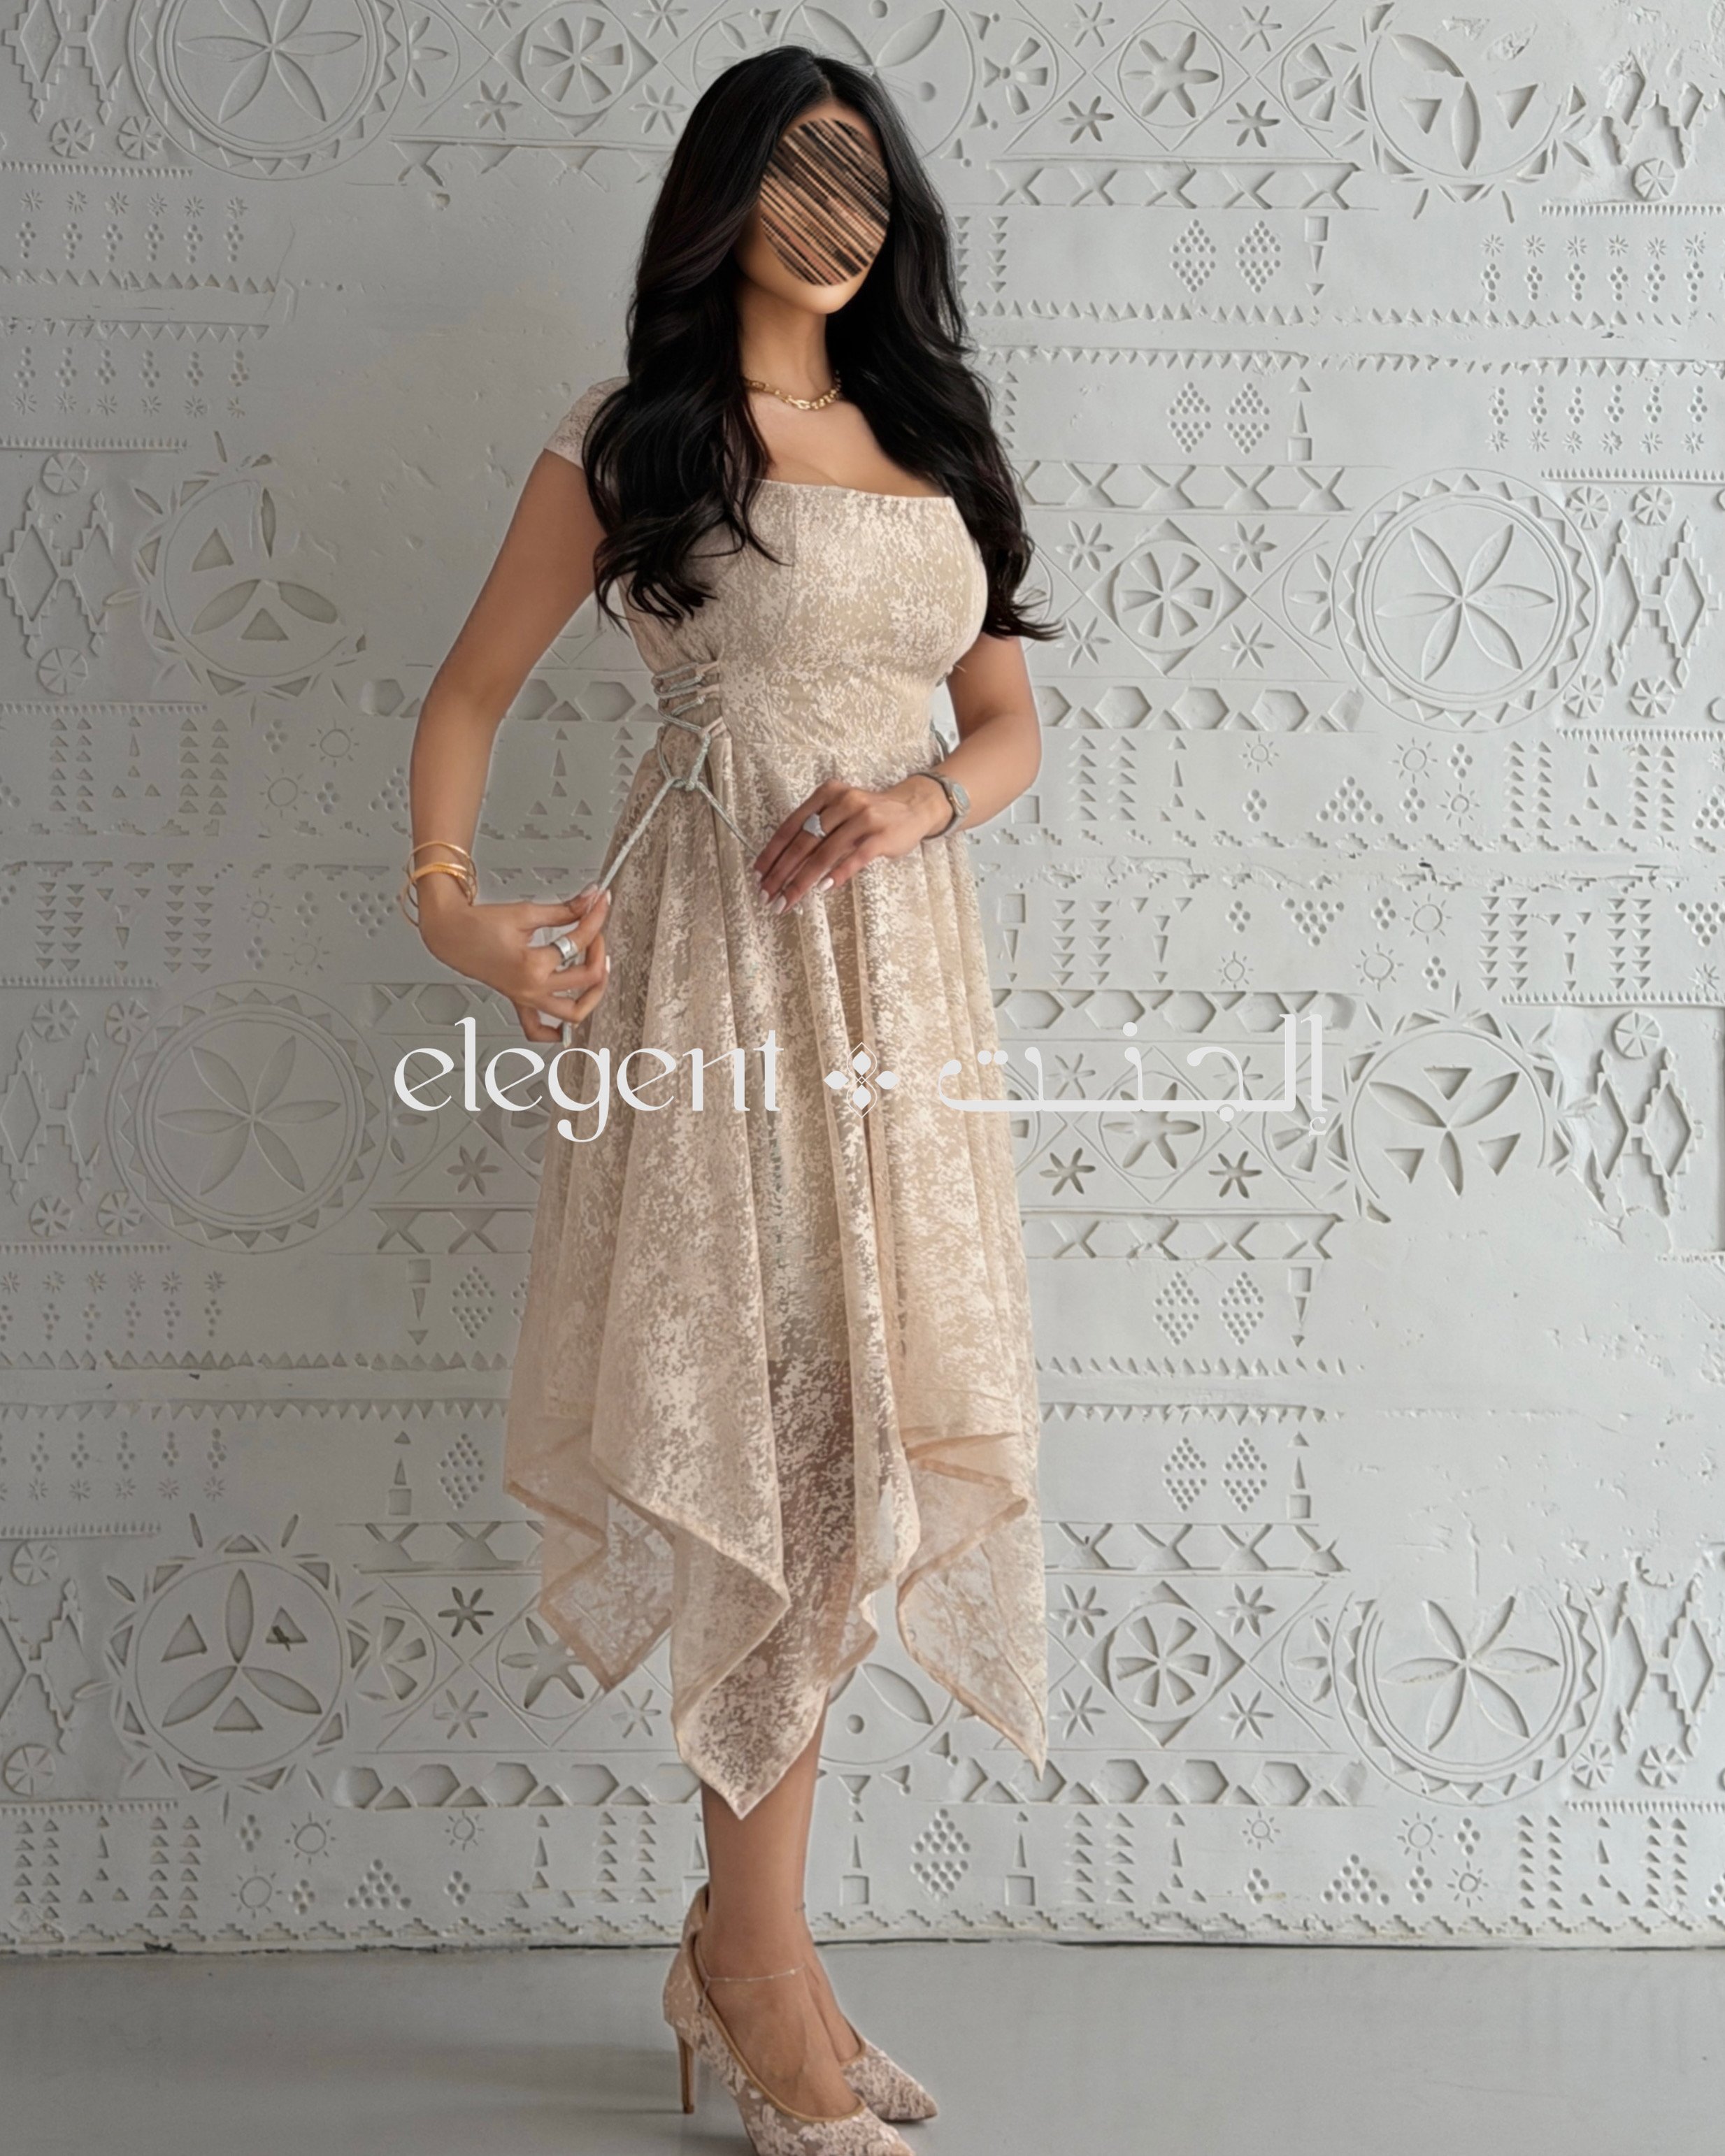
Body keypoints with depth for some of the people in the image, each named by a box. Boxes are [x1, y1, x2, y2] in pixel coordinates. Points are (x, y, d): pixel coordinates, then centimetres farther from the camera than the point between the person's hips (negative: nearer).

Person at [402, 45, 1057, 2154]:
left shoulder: (931, 435, 19)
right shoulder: (633, 430, 5)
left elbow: (1010, 721, 16)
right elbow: (471, 687, 5)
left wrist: (919, 805, -6)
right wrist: (446, 893, -12)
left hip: (901, 953, 5)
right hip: (717, 951, -5)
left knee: (859, 1429, 5)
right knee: (779, 1427, -7)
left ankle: (745, 1941, 18)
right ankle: (755, 1957, 7)